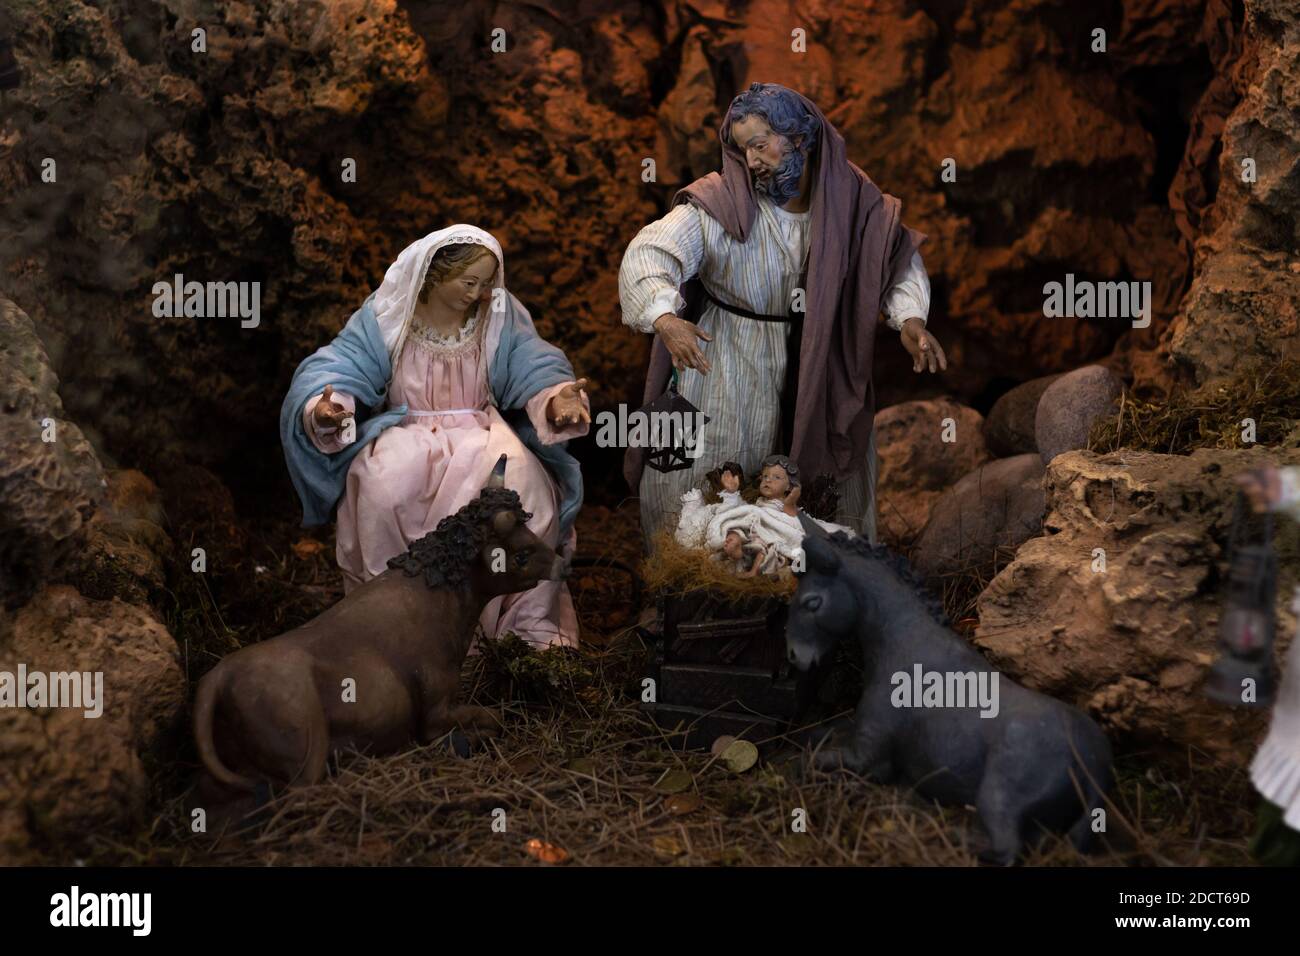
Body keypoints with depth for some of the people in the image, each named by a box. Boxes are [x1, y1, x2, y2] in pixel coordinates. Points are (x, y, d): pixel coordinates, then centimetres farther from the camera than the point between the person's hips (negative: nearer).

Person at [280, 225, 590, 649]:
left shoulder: (501, 317, 1)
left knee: (524, 487, -32)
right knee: (385, 487, -35)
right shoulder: (386, 316, -4)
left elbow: (536, 368, -5)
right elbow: (338, 370, -8)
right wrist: (325, 407, -32)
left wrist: (558, 395, -29)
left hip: (481, 432, 1)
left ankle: (532, 624, -18)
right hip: (408, 432, 0)